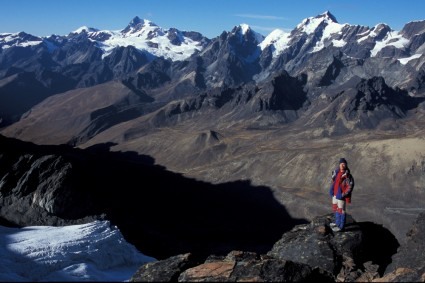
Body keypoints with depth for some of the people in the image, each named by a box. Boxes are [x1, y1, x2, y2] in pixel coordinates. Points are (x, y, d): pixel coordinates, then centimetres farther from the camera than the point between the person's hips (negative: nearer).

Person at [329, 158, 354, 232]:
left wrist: (343, 195, -21)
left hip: (341, 195, -9)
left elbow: (350, 186, -20)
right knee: (335, 208, 21)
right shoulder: (336, 172, 3)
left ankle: (341, 227, 8)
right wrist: (331, 189, 9)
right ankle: (337, 223, 38)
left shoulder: (347, 175, -20)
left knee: (341, 210, -1)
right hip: (335, 193, 9)